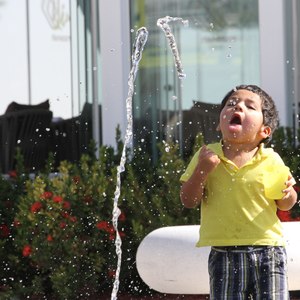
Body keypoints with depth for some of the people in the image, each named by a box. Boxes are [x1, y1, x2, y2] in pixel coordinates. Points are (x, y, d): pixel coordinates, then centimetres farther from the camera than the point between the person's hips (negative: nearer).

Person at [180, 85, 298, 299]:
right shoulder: (207, 156, 1)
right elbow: (189, 201, -1)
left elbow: (285, 205, 9)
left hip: (268, 251, 0)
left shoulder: (271, 160, 0)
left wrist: (286, 192, -13)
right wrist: (201, 170, -15)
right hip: (224, 255, 0)